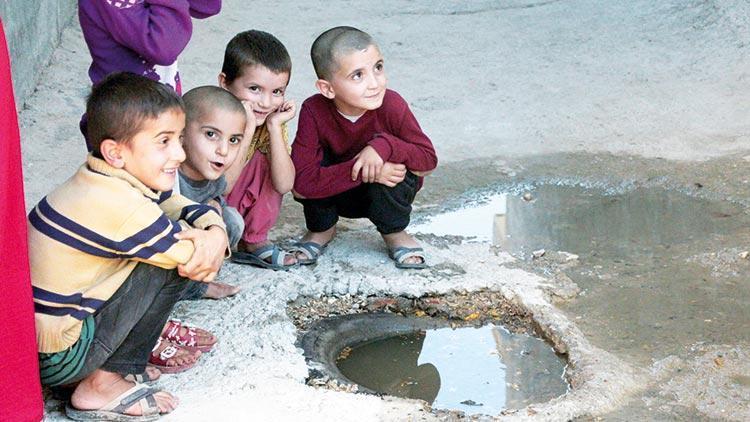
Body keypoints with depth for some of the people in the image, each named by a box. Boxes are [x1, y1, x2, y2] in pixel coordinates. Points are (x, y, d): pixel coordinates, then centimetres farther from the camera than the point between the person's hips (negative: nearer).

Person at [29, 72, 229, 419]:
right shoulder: (120, 207, -26)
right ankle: (102, 384, -7)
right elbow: (195, 258, -19)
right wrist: (208, 240, 2)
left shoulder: (103, 181, 2)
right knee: (180, 260, -16)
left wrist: (215, 231, -14)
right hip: (53, 359, -9)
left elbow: (179, 206, 6)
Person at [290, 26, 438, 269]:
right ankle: (321, 230, 3)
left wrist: (385, 145, -38)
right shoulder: (313, 111, -28)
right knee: (313, 165, -30)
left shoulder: (392, 106, -26)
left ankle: (395, 233, 1)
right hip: (335, 194, 0)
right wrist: (362, 171, -43)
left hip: (388, 192, 0)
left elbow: (429, 160, -20)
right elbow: (302, 181, -36)